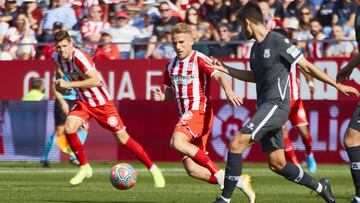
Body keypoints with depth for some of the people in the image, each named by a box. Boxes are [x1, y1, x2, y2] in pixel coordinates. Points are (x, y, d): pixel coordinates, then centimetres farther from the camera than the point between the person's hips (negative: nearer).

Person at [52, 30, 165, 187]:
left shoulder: (79, 57, -27)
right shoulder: (57, 57, -4)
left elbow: (95, 80, -37)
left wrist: (69, 84, -36)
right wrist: (59, 85, -2)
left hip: (102, 102, -6)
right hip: (83, 102, 6)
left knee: (123, 138, -4)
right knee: (69, 128, -20)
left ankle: (154, 170, 8)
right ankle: (84, 168, -2)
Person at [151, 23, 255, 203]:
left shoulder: (199, 60, -7)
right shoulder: (171, 66, 14)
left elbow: (218, 76, -23)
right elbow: (171, 92, 27)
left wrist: (228, 91, -44)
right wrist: (162, 96, 2)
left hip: (200, 111, -8)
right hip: (186, 114, 8)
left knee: (177, 142, -34)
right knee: (192, 169, 0)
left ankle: (219, 174, -28)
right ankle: (239, 183, 10)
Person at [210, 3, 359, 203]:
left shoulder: (278, 42, -12)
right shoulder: (256, 48, 14)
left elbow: (307, 67, -9)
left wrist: (338, 85, -7)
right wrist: (225, 69, 24)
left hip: (276, 105, -9)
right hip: (265, 107, 9)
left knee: (236, 144, -18)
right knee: (277, 164, 11)